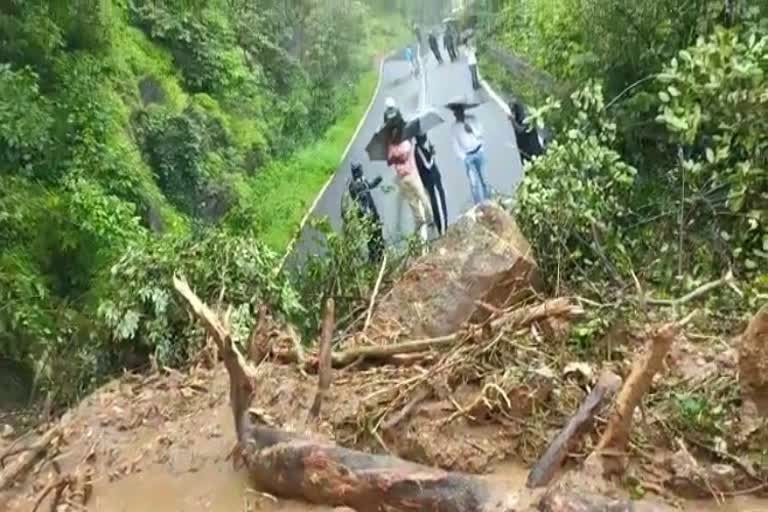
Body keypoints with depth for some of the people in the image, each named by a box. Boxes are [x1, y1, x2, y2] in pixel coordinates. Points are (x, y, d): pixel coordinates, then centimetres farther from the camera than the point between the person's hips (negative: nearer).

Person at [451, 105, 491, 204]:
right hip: (468, 156, -1)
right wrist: (463, 157, -10)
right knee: (474, 183, -4)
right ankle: (479, 205, 3)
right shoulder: (455, 126, -2)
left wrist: (472, 130, -20)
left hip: (479, 152, 1)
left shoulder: (472, 119, 0)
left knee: (484, 179, 9)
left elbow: (480, 133, -2)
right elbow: (456, 144, -3)